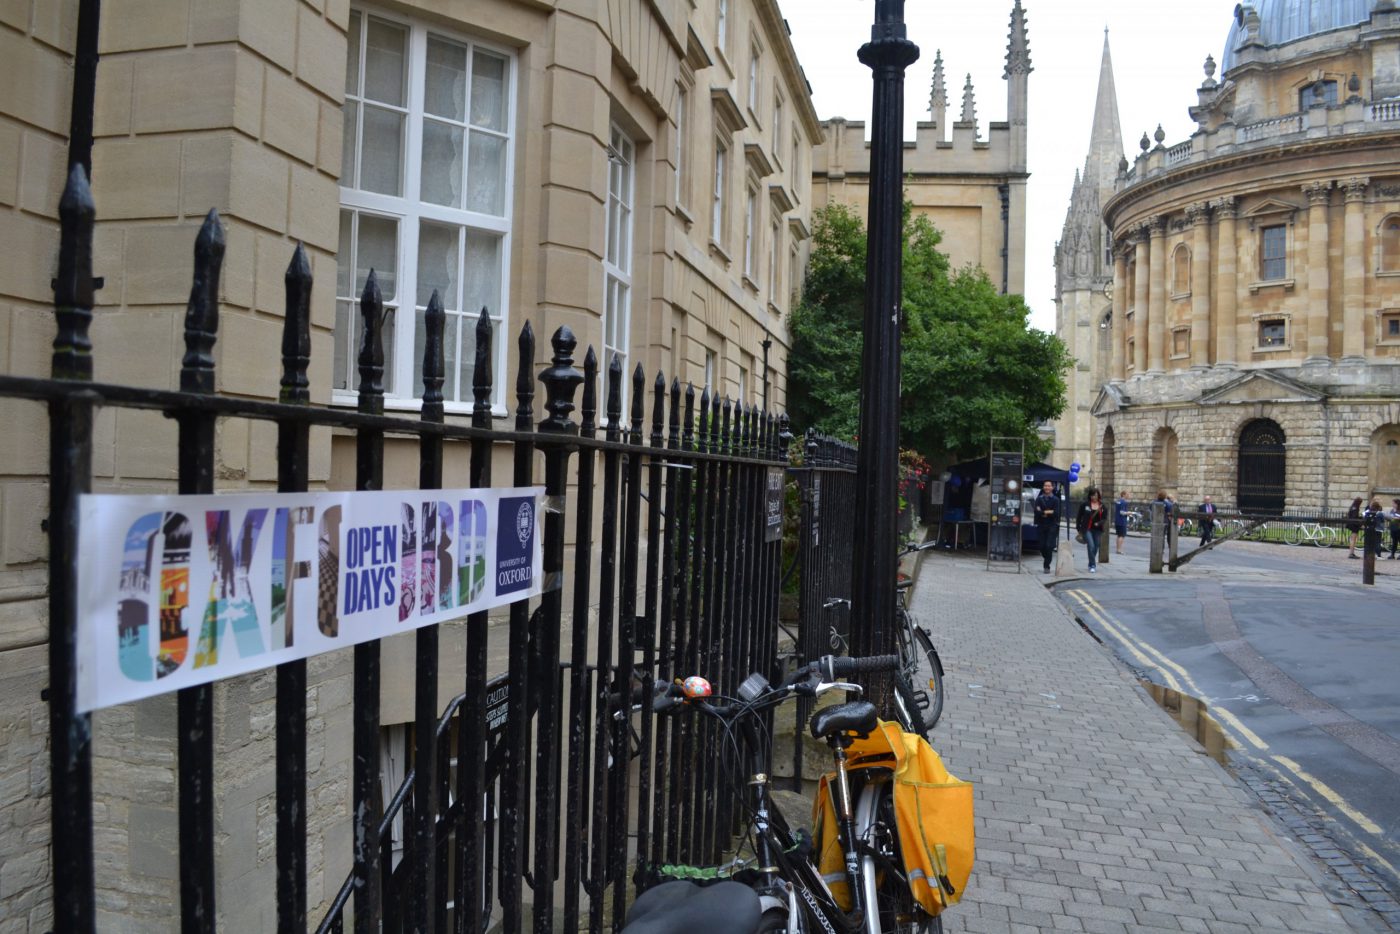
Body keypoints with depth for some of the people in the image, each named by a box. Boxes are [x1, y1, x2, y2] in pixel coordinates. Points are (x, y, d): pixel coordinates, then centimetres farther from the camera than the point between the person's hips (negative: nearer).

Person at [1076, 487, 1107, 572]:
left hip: (1097, 529, 3)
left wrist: (1098, 523, -14)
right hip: (1087, 529, -3)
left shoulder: (1102, 505, 3)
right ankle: (1092, 565, -9)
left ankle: (1091, 564, 28)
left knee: (1095, 547, 10)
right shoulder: (1085, 504, -3)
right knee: (1091, 546, -15)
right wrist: (1078, 528, 2)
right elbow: (1079, 517, 3)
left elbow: (1105, 517, 5)